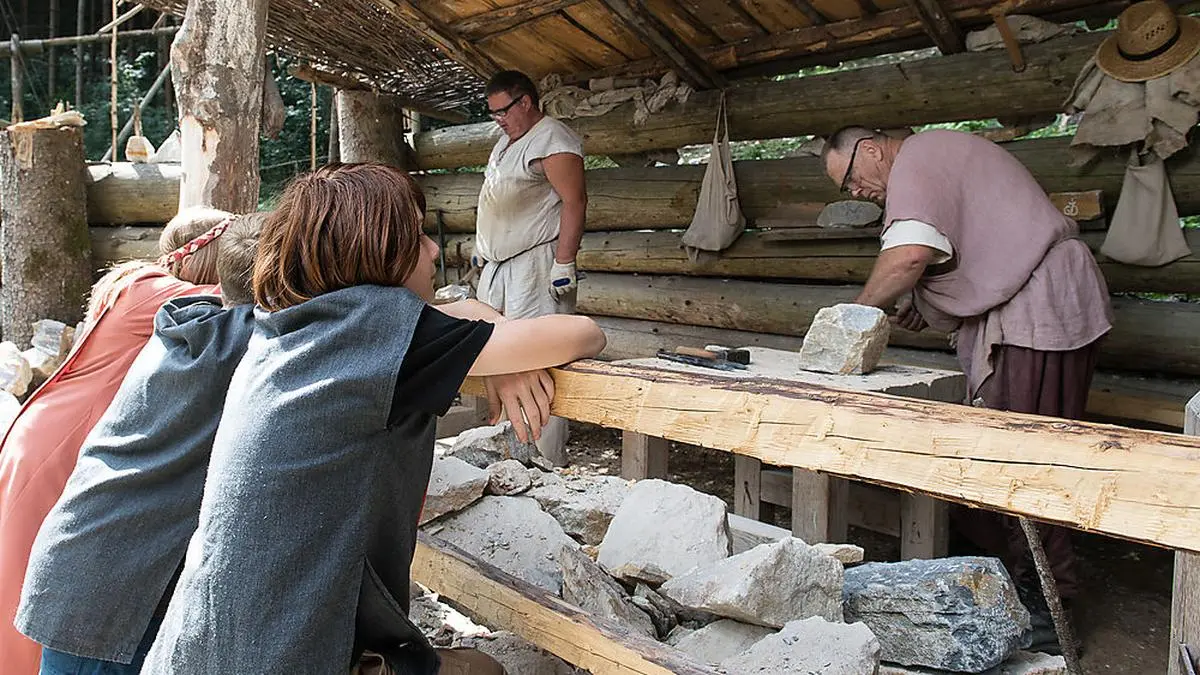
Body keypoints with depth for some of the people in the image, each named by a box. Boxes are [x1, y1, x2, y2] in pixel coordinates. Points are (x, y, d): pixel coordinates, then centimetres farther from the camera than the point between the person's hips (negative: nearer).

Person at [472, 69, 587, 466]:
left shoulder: (552, 139, -10)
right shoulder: (505, 143, 21)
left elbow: (574, 201, -18)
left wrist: (564, 264, -23)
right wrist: (481, 249, 26)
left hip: (535, 264, -10)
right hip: (497, 264, 10)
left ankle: (548, 462, -7)